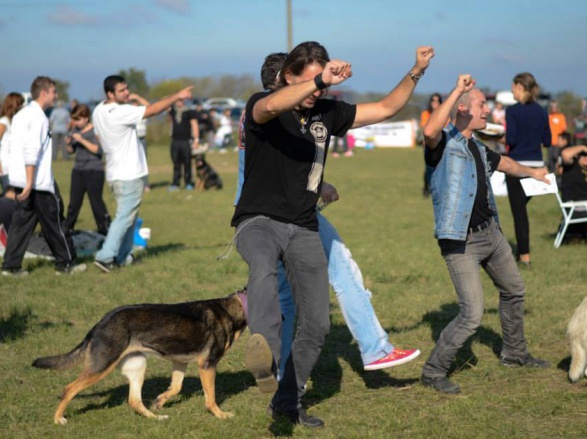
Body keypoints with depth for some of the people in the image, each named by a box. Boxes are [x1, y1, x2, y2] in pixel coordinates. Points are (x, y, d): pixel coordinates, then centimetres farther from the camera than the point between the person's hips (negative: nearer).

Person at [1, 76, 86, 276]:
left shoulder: (22, 114, 14)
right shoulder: (38, 117, -15)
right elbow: (31, 151, -22)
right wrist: (30, 182, -23)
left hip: (19, 179, 8)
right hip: (39, 181, -8)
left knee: (22, 221, 8)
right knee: (54, 222, 3)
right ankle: (65, 263, 12)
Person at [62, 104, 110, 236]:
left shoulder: (96, 131, -7)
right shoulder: (75, 130, 10)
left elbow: (98, 150, -18)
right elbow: (71, 151, 16)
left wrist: (82, 140, -22)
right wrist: (69, 143, -6)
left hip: (94, 171, -5)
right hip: (78, 170, 5)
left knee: (96, 200, -3)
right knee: (74, 201, 6)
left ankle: (104, 228, 6)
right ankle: (67, 227, 12)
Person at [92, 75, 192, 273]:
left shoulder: (99, 111, 7)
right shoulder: (121, 112, -20)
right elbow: (153, 109, -19)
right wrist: (177, 96, -12)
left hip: (115, 173, 9)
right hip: (129, 175, -9)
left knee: (128, 216, 17)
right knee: (124, 217, -6)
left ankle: (121, 257, 19)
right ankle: (105, 256, -10)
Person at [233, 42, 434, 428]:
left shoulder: (327, 113, 7)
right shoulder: (262, 106, -8)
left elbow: (386, 108, 13)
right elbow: (270, 107, -35)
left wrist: (416, 73, 1)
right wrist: (321, 81, -45)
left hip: (304, 229, 6)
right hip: (259, 220, -6)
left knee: (317, 323, 5)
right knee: (263, 268, -40)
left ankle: (287, 403, 22)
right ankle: (264, 351, -66)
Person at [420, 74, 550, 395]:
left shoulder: (477, 149, 13)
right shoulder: (444, 143, -13)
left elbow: (504, 163, 35)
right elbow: (430, 131, -39)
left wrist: (532, 172, 52)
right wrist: (457, 90, -35)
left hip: (491, 232, 9)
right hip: (461, 242, -9)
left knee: (514, 291, 24)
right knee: (471, 315, -13)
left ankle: (514, 354, 45)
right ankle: (433, 371, 3)